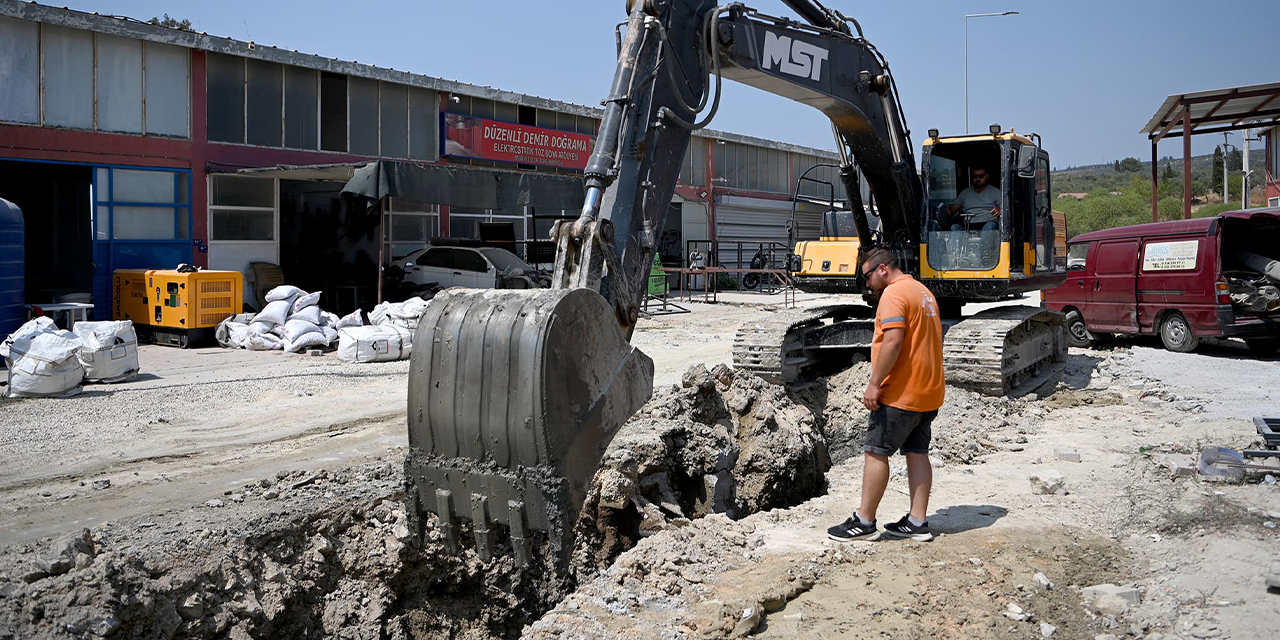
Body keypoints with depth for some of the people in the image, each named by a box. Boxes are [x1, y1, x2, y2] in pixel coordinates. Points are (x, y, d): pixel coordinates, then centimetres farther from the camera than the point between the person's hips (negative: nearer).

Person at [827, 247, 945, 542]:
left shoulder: (894, 293, -13)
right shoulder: (924, 292, 19)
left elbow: (893, 341, -24)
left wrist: (874, 384, -22)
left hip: (900, 393, -10)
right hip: (928, 392, 10)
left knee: (875, 452, -3)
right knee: (917, 453, 11)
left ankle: (864, 521, 2)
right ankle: (918, 522, 13)